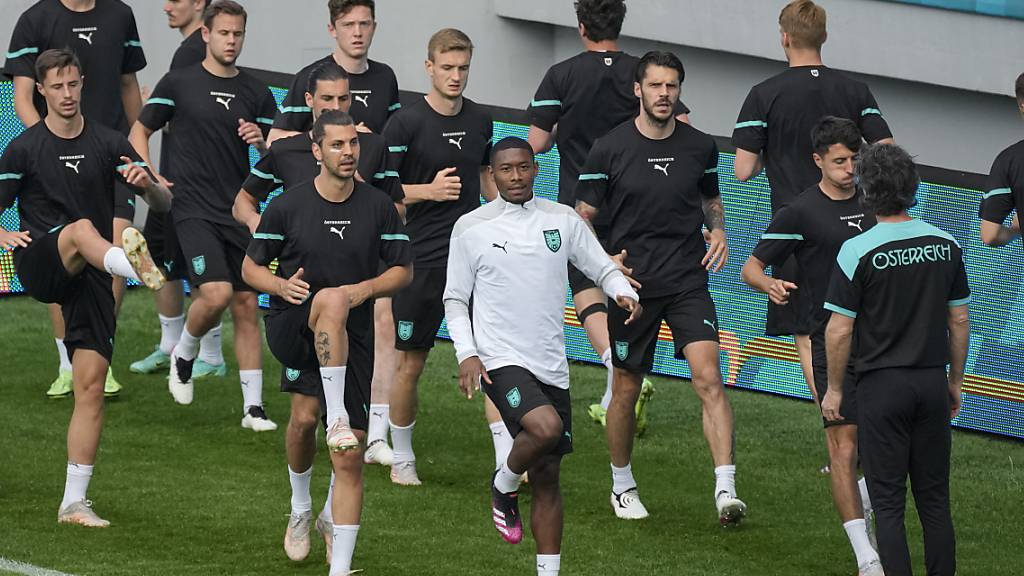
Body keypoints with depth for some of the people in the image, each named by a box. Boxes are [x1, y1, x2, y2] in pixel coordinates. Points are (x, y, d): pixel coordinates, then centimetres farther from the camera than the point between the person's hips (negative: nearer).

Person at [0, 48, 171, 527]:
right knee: (82, 228, -36)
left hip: (90, 278, 3)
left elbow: (164, 203, 8)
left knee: (92, 383, -5)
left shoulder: (108, 144, 9)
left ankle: (74, 502, 1)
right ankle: (137, 266, -71)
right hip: (39, 266, -3)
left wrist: (147, 185, -15)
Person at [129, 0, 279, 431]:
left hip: (240, 210, 4)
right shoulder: (179, 83, 1)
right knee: (216, 293, -20)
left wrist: (261, 140, -10)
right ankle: (183, 355, 11)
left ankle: (253, 407, 5)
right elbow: (140, 131, 9)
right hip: (194, 209, -4)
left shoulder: (255, 92, 9)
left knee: (246, 306, 2)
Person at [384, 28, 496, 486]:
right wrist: (430, 191, -20)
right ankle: (402, 459, 21)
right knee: (411, 363, 5)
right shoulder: (407, 123, -10)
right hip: (421, 258, -4)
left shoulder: (480, 120, 7)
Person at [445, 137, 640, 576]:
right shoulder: (471, 228, 0)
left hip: (551, 366, 4)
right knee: (546, 427, -29)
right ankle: (503, 485, 1)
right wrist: (466, 354, -7)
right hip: (499, 359, -4)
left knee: (547, 476, 6)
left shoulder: (562, 220, 6)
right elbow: (455, 298, 6)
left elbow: (603, 268, 12)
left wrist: (623, 293, -10)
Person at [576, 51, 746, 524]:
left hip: (689, 283, 1)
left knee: (708, 377, -15)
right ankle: (622, 485, 28)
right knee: (626, 389, 7)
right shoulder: (610, 149, -3)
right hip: (631, 285, -1)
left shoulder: (700, 146, 5)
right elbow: (582, 216, 3)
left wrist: (718, 230, 4)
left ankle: (726, 489, -20)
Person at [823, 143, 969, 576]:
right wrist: (956, 381, 18)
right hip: (933, 384, 4)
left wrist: (834, 389, 2)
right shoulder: (946, 245, 2)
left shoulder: (858, 251, -12)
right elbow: (959, 321, 8)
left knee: (888, 502, 0)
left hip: (882, 386, -4)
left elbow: (839, 330, -10)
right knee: (934, 499, 10)